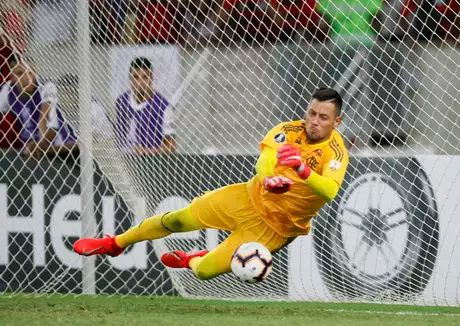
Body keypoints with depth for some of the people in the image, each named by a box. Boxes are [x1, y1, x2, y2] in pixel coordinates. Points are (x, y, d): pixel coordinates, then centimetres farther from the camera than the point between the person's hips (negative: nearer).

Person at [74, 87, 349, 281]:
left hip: (275, 227, -3)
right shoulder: (291, 130, -12)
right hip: (251, 198, 3)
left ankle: (189, 261, 36)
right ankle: (115, 244, 27)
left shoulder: (336, 153, -24)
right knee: (177, 220, 1)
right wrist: (270, 178, -52)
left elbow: (330, 191, -43)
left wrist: (302, 169, -61)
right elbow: (263, 163, -28)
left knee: (204, 271, -4)